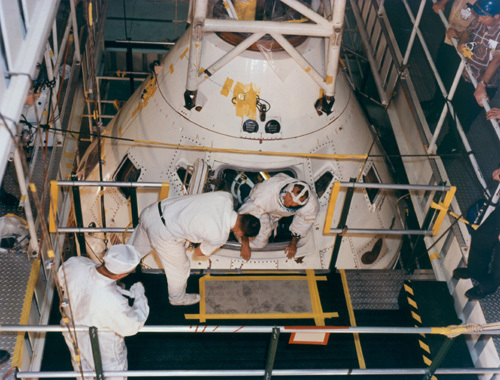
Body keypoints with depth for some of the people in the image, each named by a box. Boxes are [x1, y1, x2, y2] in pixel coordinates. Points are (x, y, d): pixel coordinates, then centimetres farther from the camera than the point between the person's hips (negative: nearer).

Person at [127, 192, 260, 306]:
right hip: (163, 233, -7)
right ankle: (177, 298, 50)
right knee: (178, 269, 22)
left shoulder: (226, 196, -9)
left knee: (134, 249, 33)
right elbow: (199, 253, 1)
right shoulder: (220, 236, -20)